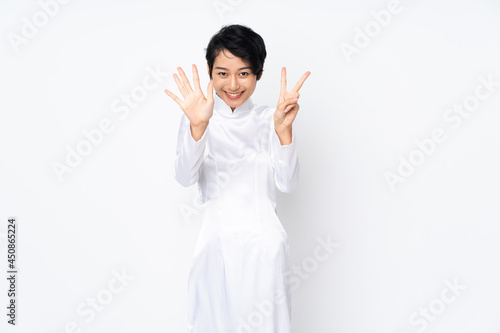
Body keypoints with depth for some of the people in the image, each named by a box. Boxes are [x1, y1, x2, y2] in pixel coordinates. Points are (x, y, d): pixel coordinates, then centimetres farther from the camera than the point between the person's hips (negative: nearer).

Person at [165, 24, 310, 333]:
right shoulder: (197, 118, -3)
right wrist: (197, 127, -36)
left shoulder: (269, 119, 1)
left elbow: (287, 182, -9)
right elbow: (185, 177, -18)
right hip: (217, 242, -1)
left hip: (265, 242, 1)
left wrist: (284, 130, -26)